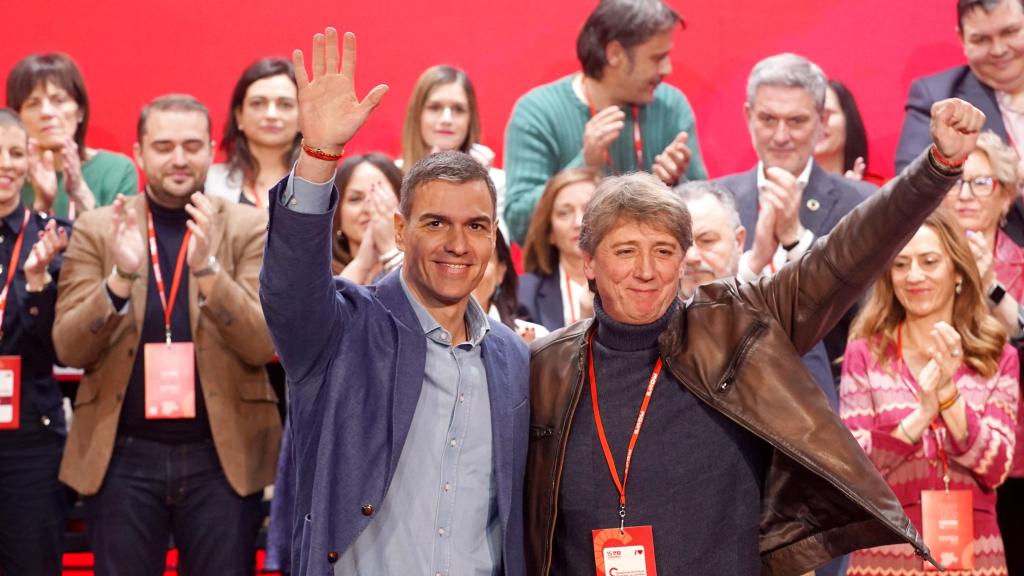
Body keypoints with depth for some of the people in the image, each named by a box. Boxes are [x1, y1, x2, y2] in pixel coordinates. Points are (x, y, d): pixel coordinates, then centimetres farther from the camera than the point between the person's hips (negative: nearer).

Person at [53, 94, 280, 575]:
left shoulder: (250, 227, 2)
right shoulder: (97, 229, 4)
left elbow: (265, 344, -7)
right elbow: (68, 349, -2)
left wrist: (207, 268, -21)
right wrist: (121, 277, -19)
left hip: (222, 454, -1)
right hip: (122, 455, 1)